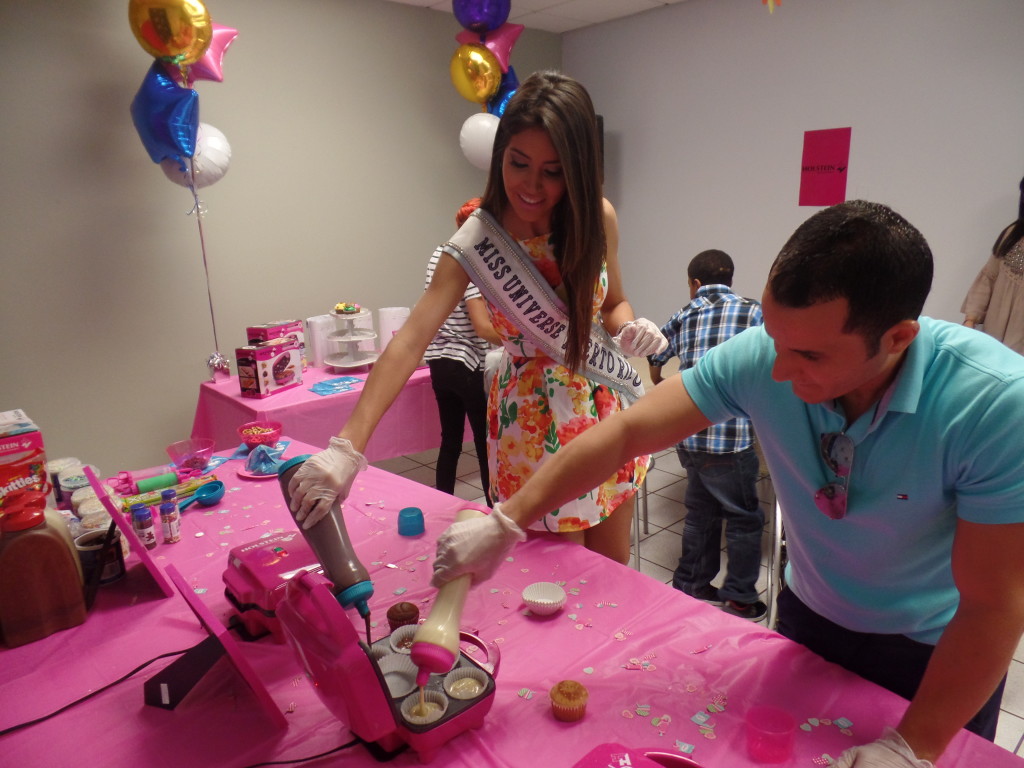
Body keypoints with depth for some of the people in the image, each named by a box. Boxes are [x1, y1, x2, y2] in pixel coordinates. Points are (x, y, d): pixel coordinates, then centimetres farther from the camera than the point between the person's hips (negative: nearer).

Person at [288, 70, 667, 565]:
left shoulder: (598, 218, -7)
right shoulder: (476, 244, -18)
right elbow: (410, 341, -29)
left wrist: (630, 330, -15)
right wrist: (347, 446, -38)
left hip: (605, 404, 5)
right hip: (535, 416, -4)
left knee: (614, 572, 19)